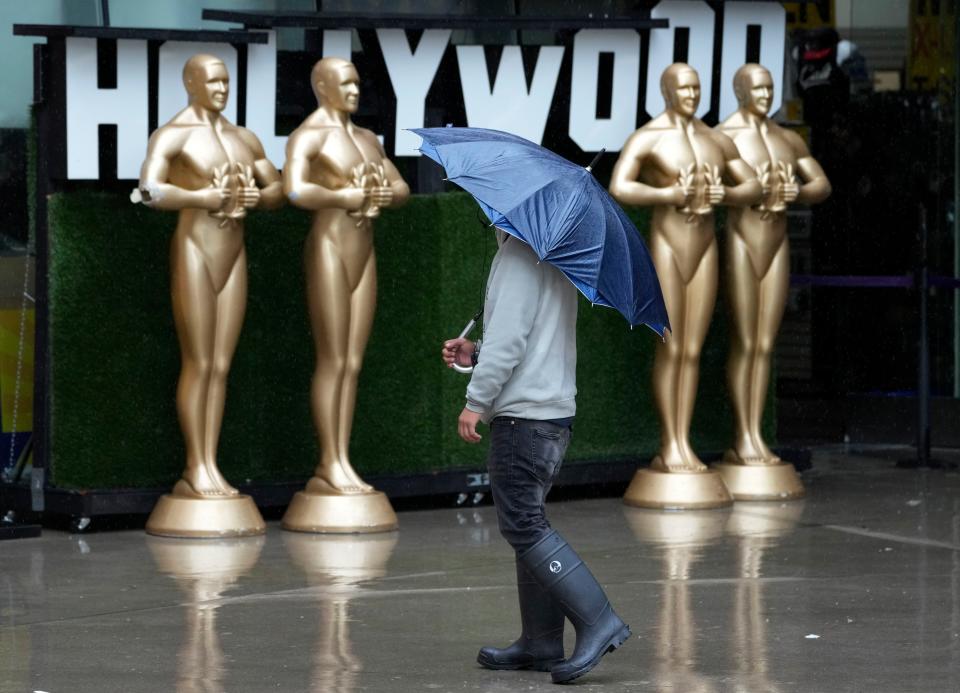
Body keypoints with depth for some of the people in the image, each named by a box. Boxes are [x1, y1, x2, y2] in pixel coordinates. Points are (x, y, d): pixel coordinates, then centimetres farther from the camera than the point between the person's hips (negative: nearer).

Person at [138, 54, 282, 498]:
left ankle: (210, 468, 7)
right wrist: (205, 198, -24)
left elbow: (280, 191, 15)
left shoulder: (245, 139, 14)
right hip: (193, 253, -7)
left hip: (234, 257, 7)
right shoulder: (171, 136, -8)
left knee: (221, 366, 4)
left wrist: (256, 197, -7)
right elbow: (150, 191, -22)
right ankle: (195, 473, -4)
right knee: (198, 365, -7)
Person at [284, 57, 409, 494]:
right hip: (328, 250, -8)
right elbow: (294, 190, -26)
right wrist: (345, 197, -17)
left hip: (364, 256, 8)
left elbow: (403, 189, 19)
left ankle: (342, 465, 6)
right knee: (332, 362, -8)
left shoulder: (366, 139, 17)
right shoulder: (308, 136, -10)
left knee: (352, 364, 5)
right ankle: (330, 466, -5)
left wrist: (386, 196, -5)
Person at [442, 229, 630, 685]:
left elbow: (510, 334, -19)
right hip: (555, 411, 10)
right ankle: (540, 642, 12)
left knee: (522, 524, -11)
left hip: (524, 415, -10)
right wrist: (473, 354, 20)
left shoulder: (520, 252, -12)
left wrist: (476, 399, -14)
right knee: (527, 523, 12)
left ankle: (598, 622, -16)